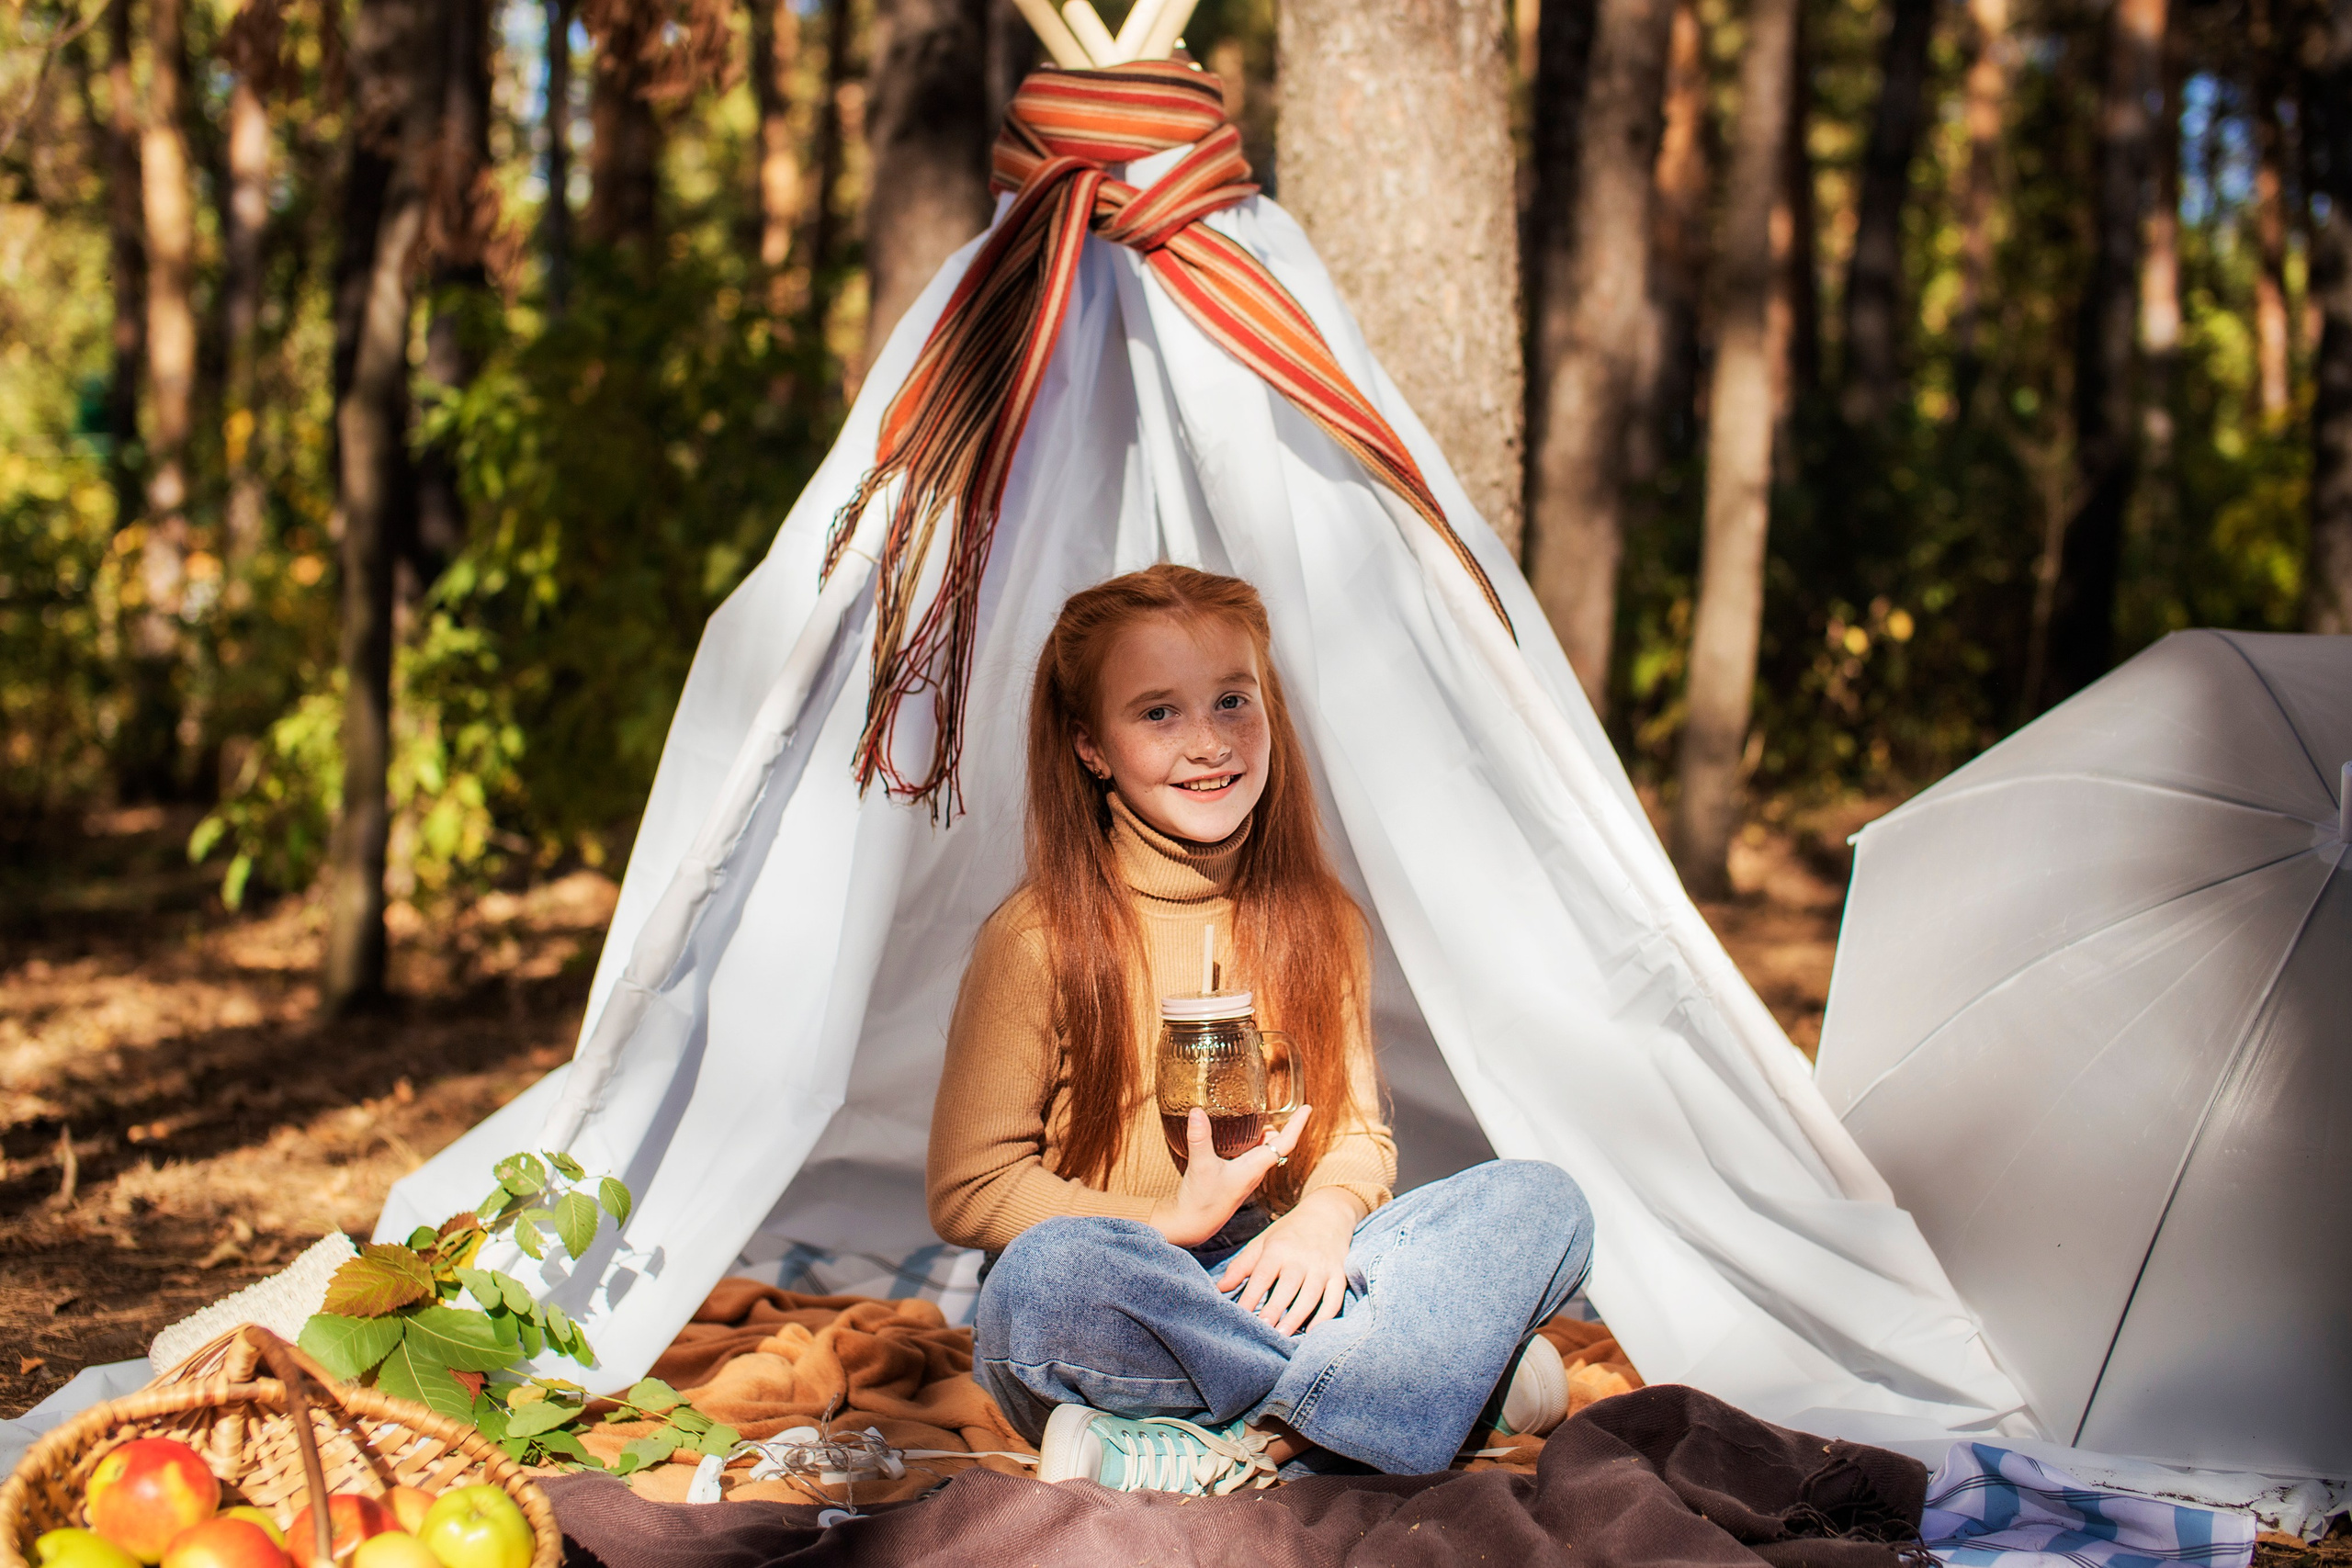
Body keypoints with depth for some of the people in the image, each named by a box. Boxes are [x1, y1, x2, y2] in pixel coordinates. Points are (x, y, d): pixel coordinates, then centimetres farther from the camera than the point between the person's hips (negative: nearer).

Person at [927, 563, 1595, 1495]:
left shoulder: (1322, 926, 5)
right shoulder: (1039, 940, -9)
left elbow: (1356, 1129, 9)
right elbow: (966, 1188, -8)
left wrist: (1324, 1215, -14)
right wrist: (1171, 1224, -17)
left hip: (1276, 1293, 4)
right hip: (1118, 1325, -4)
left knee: (1542, 1205, -15)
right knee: (1053, 1271, -40)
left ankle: (1226, 1460, -29)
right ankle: (1463, 1374, -28)